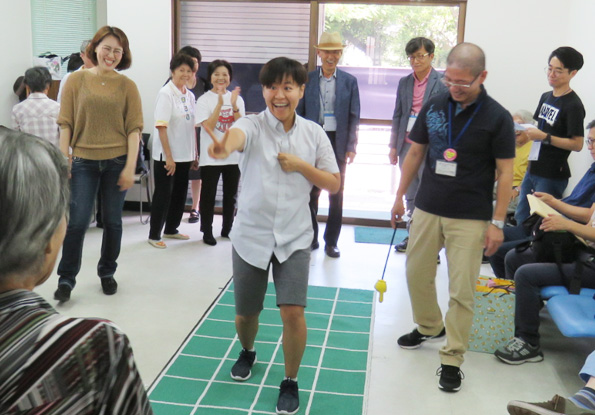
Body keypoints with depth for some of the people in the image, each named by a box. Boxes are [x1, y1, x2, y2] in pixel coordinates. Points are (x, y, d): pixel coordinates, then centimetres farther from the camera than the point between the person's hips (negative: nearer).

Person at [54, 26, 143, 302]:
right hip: (84, 162, -1)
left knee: (112, 221, 10)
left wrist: (130, 167, -7)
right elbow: (66, 124, 2)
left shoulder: (127, 86, 2)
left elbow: (134, 129, -1)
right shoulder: (76, 81, 2)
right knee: (77, 221, -3)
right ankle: (66, 279, 12)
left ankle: (107, 272, 29)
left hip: (116, 162, 1)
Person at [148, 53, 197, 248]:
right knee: (163, 194, 0)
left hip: (185, 155, 7)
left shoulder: (190, 95, 9)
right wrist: (168, 157, -20)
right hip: (166, 156, -7)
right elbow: (161, 127, -16)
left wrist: (195, 154, 11)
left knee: (180, 193, 14)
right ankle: (154, 235, 12)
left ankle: (171, 229, 29)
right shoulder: (166, 93, -11)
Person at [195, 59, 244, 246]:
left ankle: (227, 229, 27)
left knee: (231, 195, 13)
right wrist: (220, 103, -23)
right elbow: (208, 126, -16)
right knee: (208, 195, 3)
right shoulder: (204, 100, -5)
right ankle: (207, 231, 14)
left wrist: (233, 105, -18)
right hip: (211, 156, -3)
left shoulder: (237, 98, 3)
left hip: (233, 155, 3)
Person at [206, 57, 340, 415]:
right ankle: (248, 353, 49)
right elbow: (237, 134, -38)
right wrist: (225, 146, -63)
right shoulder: (254, 126, -11)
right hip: (251, 236, 0)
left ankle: (291, 383, 15)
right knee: (246, 314, 13)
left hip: (294, 238, 1)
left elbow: (334, 184, 3)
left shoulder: (314, 134, -1)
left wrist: (301, 166, -15)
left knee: (294, 312, -11)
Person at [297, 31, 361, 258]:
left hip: (338, 142, 0)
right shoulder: (307, 79, 3)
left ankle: (331, 242, 17)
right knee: (311, 192, 6)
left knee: (336, 195, 6)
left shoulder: (349, 81, 2)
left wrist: (351, 146, -5)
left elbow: (354, 117, 1)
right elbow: (300, 113, 4)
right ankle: (311, 238, 20)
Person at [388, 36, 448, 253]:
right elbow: (397, 115, 13)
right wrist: (393, 146, 11)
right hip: (407, 145, 5)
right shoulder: (404, 83, 11)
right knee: (410, 195, 13)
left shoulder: (442, 82, -4)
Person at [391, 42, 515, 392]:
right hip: (428, 208, 4)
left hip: (470, 218, -4)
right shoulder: (434, 106, 1)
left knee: (462, 290, -1)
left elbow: (505, 173, -7)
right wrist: (400, 196, 12)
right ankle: (429, 327, 39)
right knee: (417, 273, 14)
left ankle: (452, 359, 12)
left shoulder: (497, 117, -9)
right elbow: (415, 153, 11)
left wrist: (498, 222, -10)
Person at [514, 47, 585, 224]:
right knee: (521, 218, 16)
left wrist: (545, 137, -23)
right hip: (533, 170, 8)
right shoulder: (546, 96, 11)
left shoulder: (573, 105, -15)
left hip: (552, 176, -8)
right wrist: (527, 130, 6)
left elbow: (577, 144, -19)